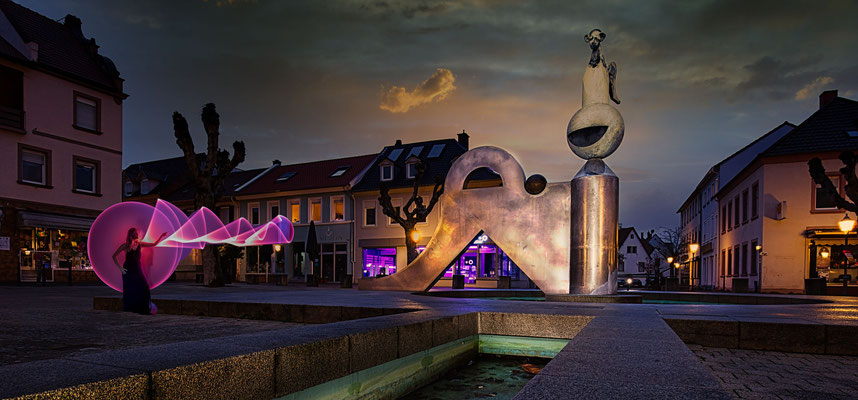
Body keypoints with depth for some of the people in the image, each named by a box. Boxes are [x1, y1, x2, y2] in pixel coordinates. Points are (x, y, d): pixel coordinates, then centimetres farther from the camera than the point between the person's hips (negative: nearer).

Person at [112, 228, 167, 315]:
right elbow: (114, 256, 0)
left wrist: (161, 236, 0)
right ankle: (128, 310, 14)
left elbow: (154, 244, 10)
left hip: (138, 269, 3)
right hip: (128, 271, -3)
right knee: (129, 290, 0)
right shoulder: (125, 246, -5)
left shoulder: (140, 244, 5)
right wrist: (120, 268, -7)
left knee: (144, 288, -6)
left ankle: (144, 310, 3)